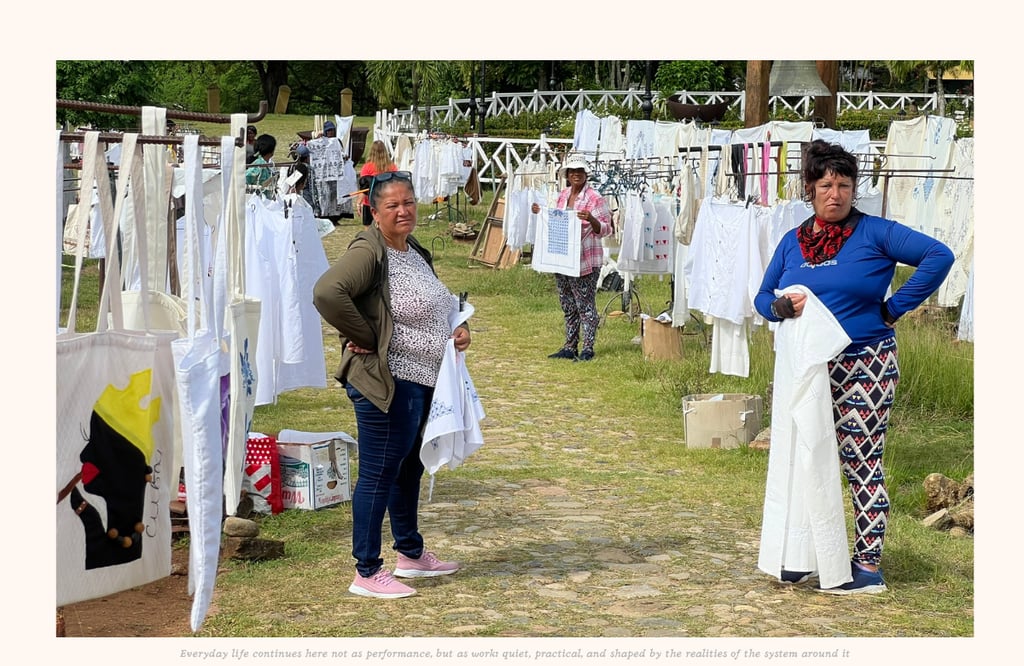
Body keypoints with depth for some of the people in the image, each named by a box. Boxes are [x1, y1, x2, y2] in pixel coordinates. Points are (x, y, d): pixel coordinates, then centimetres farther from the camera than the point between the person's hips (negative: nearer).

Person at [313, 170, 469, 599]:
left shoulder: (416, 252, 13)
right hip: (388, 383, -10)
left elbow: (432, 308, 28)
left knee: (409, 469, 20)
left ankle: (411, 554, 35)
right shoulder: (369, 252, -17)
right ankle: (366, 573, 5)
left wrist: (457, 329, 8)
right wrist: (365, 338, -22)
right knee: (378, 474, -3)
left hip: (422, 382, 10)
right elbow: (327, 293, -33)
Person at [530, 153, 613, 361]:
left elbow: (606, 229, -14)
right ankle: (570, 347, 23)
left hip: (585, 261, -7)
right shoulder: (563, 196, 10)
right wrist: (541, 213, 10)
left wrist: (590, 219, -31)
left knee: (585, 305, -3)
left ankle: (588, 349, 3)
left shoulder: (594, 198, -10)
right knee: (568, 306, 14)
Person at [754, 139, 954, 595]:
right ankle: (804, 557, 22)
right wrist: (781, 307, -8)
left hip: (863, 367, -5)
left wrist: (894, 309, -12)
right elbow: (763, 297, 16)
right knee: (805, 460, 9)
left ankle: (868, 566, 7)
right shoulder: (793, 241, 9)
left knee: (861, 464, -1)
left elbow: (939, 256, -14)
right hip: (805, 366, 5)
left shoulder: (874, 233, -6)